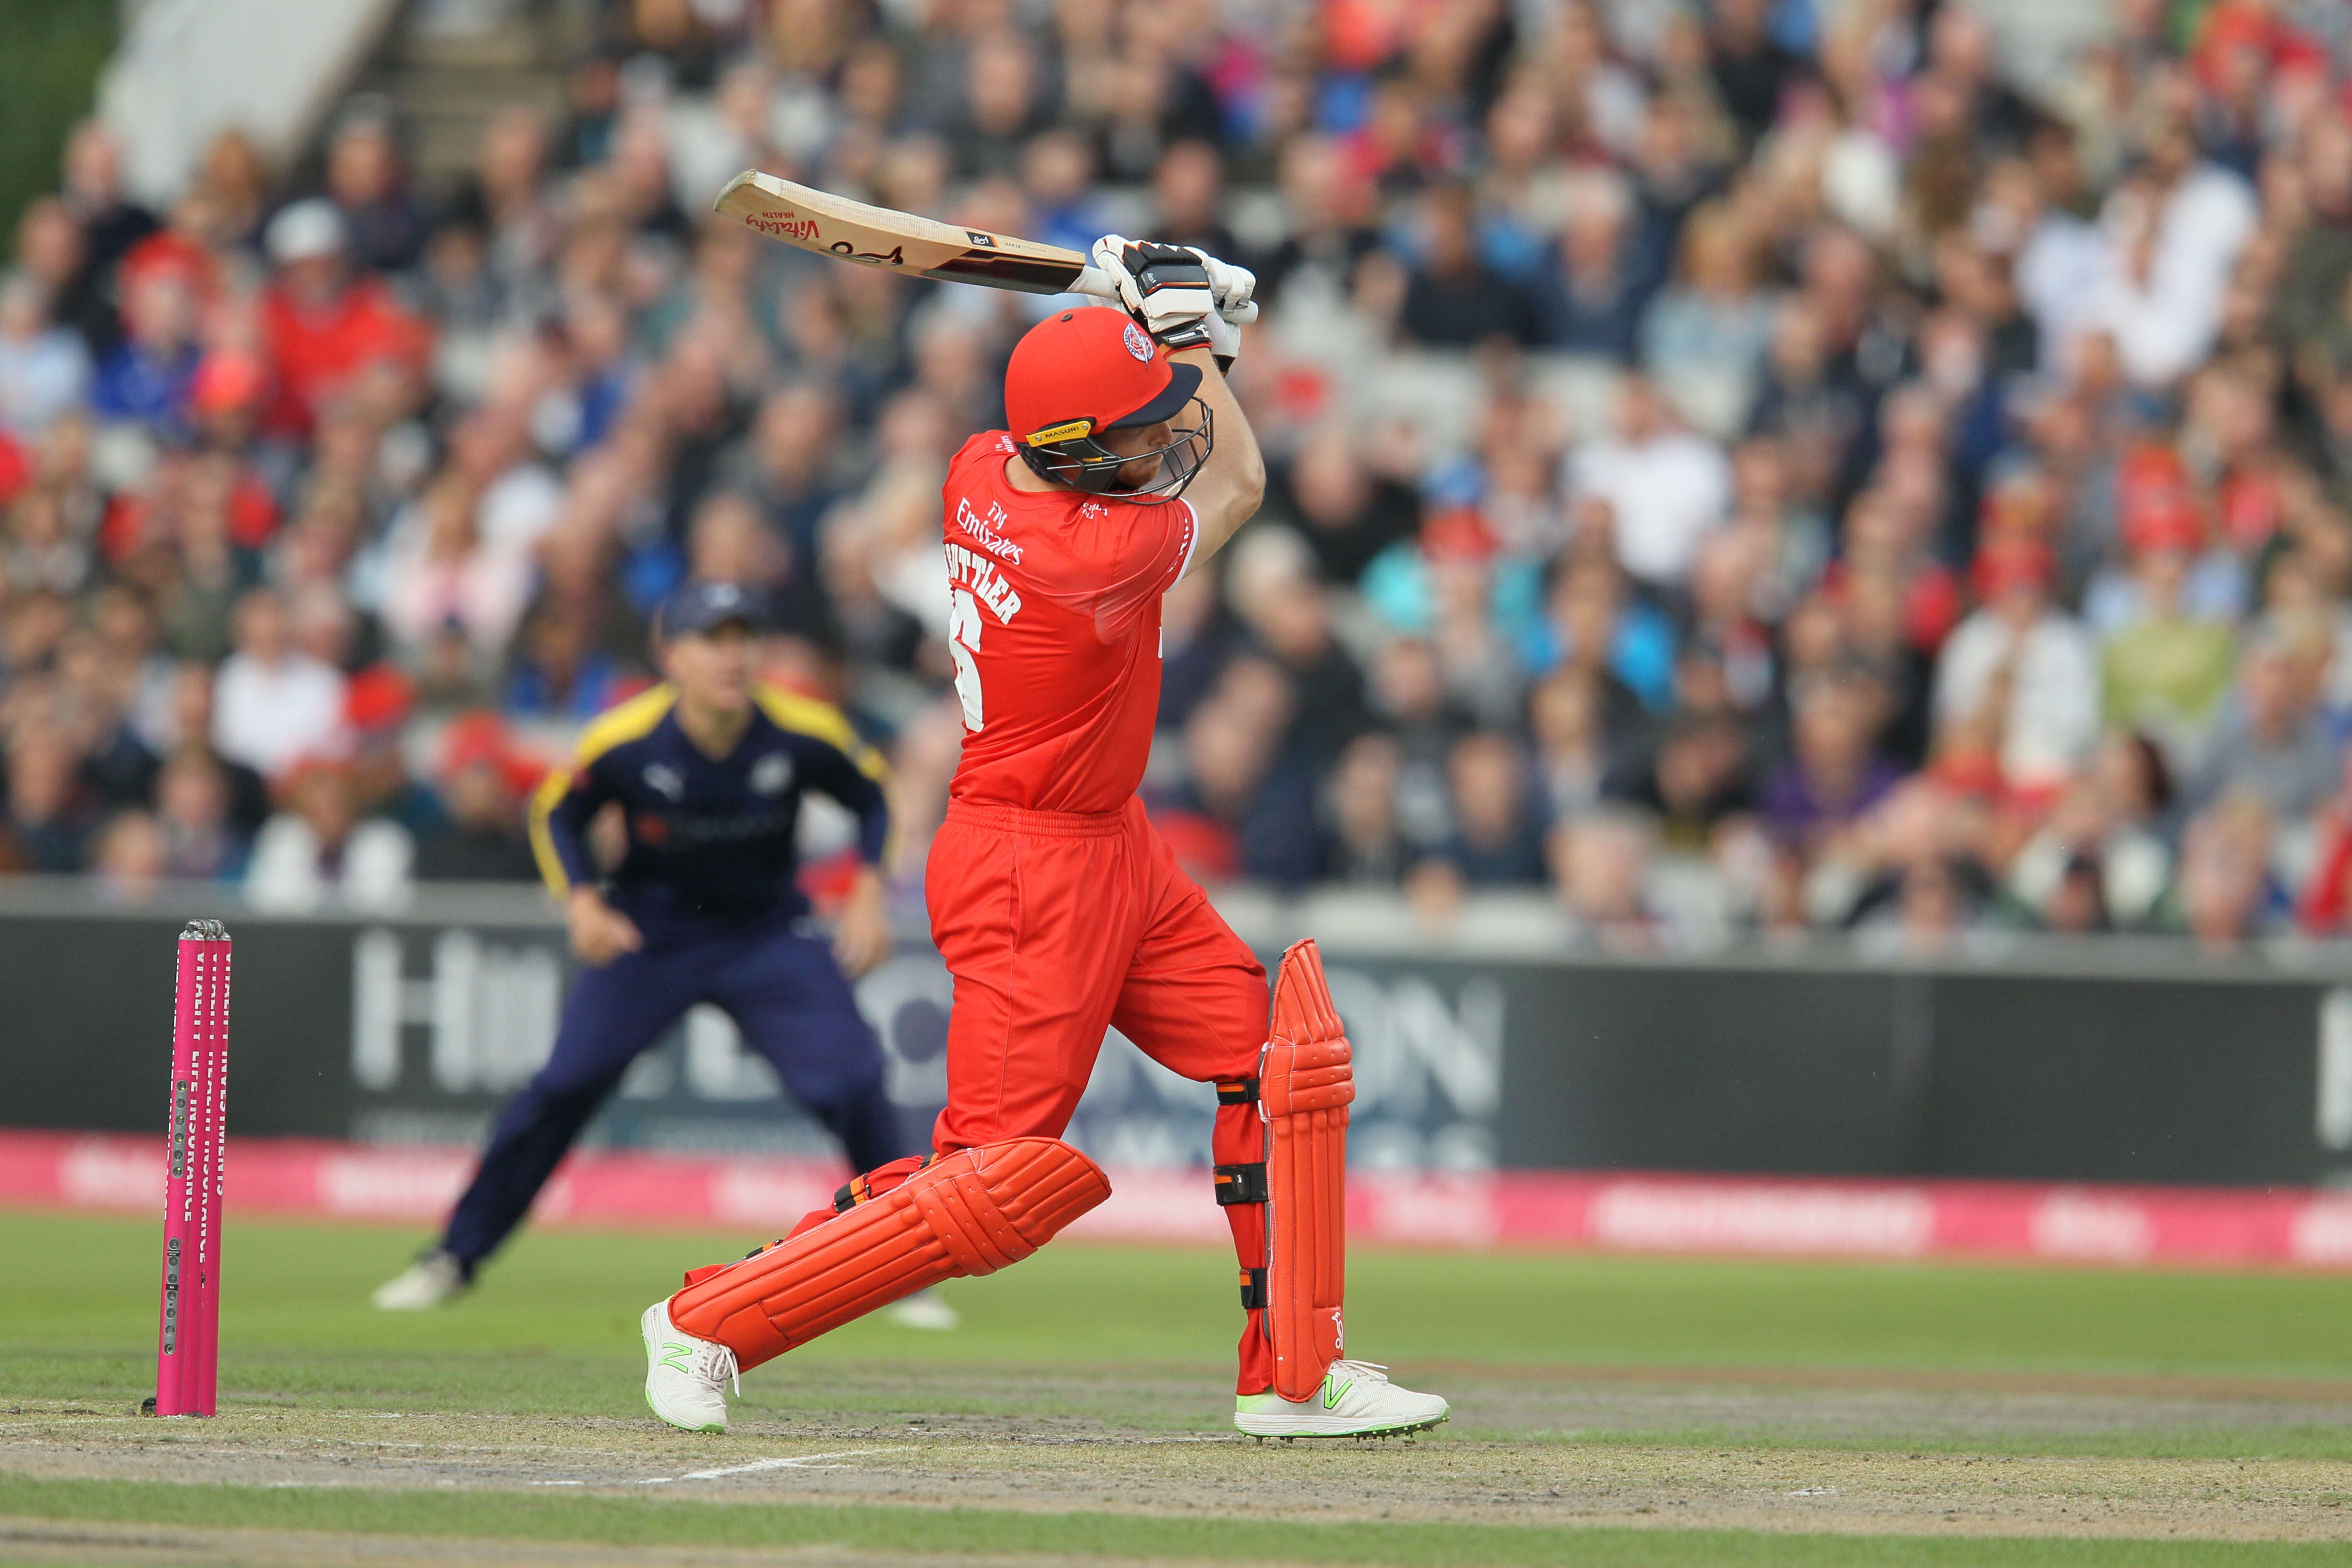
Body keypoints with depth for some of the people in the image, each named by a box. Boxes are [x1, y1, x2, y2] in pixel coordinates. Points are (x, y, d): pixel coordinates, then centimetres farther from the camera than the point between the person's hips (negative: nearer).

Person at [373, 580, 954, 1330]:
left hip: (767, 933, 1)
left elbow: (871, 797, 2)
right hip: (651, 930, -1)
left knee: (854, 1084, -14)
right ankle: (454, 1257, 5)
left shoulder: (804, 734, -18)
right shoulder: (626, 741, -20)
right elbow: (555, 813, -1)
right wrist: (582, 902, -16)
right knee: (563, 1085, -10)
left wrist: (867, 896, -10)